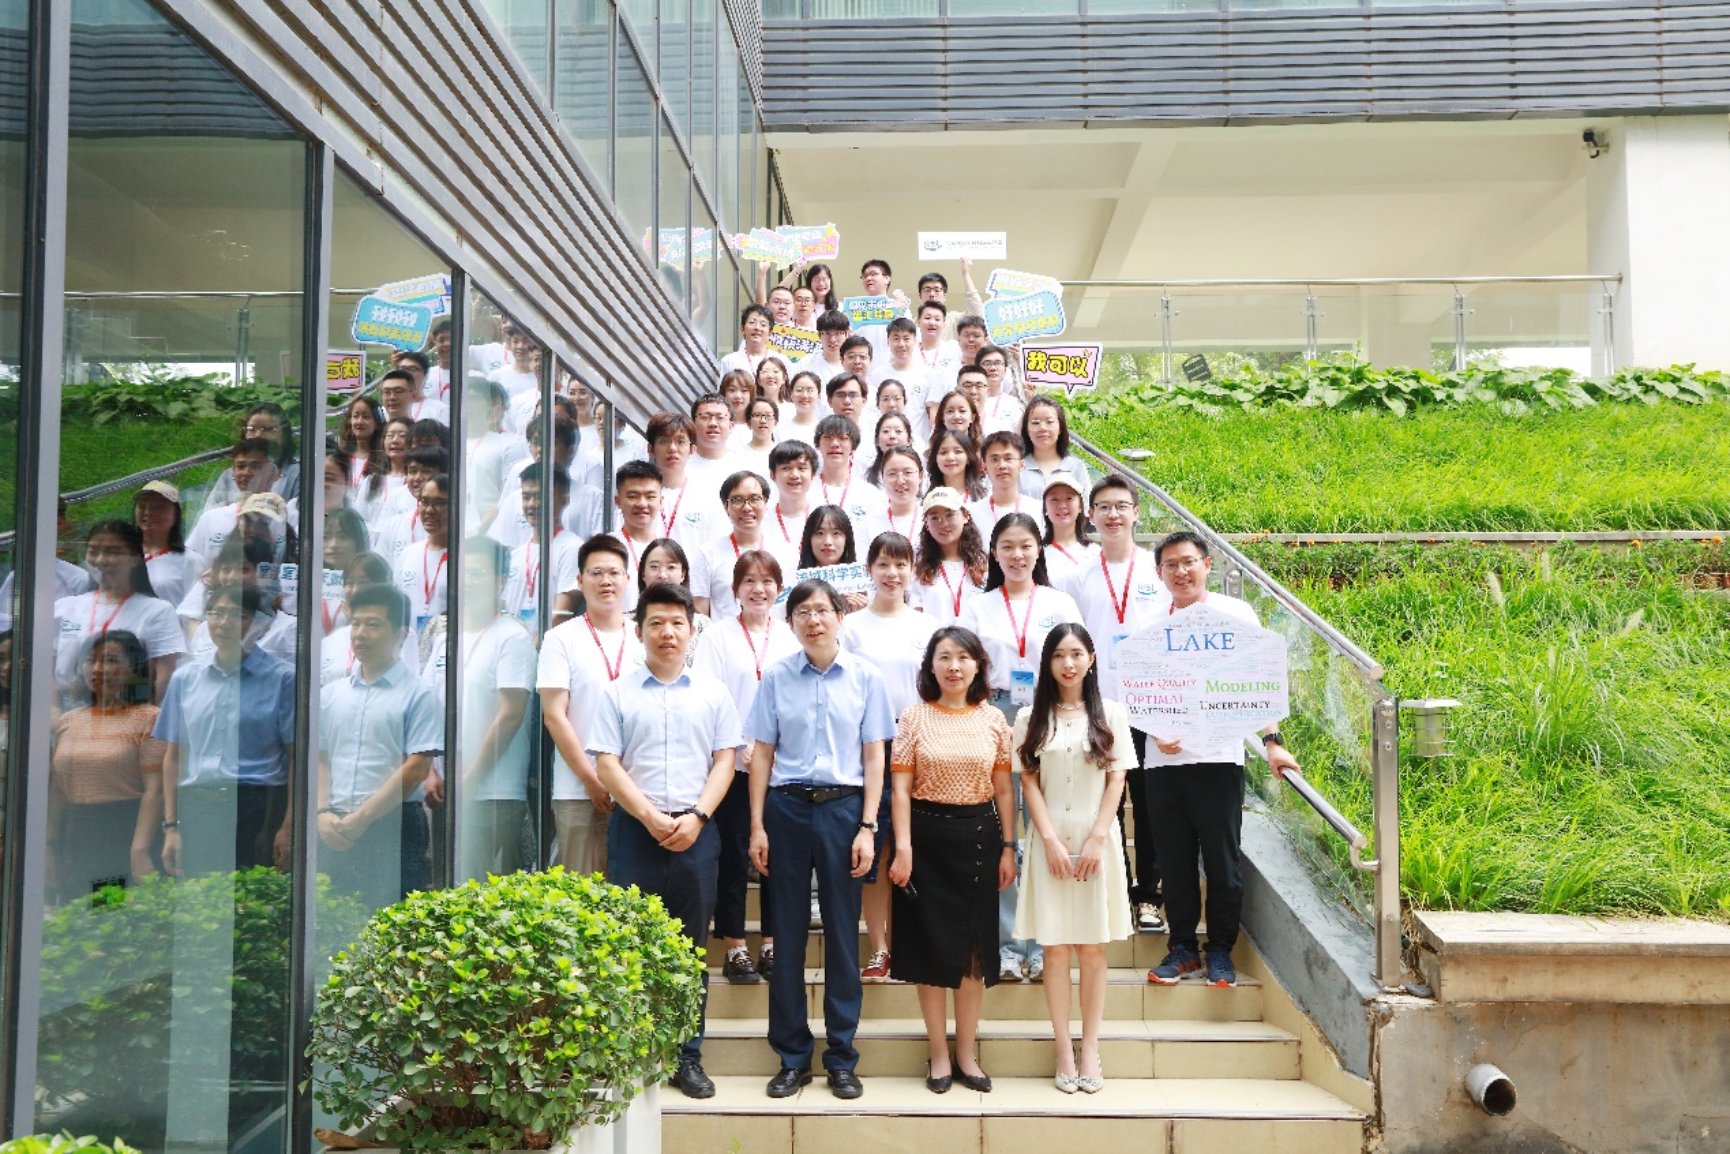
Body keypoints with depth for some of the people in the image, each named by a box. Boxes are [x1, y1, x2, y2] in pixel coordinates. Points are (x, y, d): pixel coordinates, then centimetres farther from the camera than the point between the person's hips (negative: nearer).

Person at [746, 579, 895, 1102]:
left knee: (843, 932, 5)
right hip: (786, 807, 1)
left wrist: (867, 827, -4)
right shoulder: (776, 676, 3)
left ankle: (842, 1058, 18)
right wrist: (757, 826, 1)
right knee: (788, 933, 7)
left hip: (843, 808, -1)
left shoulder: (865, 676, 2)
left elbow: (874, 756, 2)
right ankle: (792, 1057, 19)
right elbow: (761, 753, 5)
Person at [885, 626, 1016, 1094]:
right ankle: (940, 1055, 17)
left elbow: (1003, 791, 7)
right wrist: (903, 848, -11)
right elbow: (901, 789, -4)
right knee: (931, 946, 4)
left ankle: (967, 1054, 20)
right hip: (928, 835, -2)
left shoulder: (994, 720, 4)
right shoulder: (914, 717, -2)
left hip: (979, 837, 2)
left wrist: (1008, 848, 3)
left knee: (975, 948, 7)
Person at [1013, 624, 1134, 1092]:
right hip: (1051, 842, 0)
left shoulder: (1110, 714, 5)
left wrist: (1096, 839, -7)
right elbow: (1029, 782, 1)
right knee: (1055, 947, 0)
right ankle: (1064, 1050, 7)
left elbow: (1117, 779, 2)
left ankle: (1090, 1049, 10)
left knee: (1093, 947, 2)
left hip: (1097, 842, 0)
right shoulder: (1031, 717, 5)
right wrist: (1051, 840, -8)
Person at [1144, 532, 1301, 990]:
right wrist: (1156, 733, -3)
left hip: (1218, 757, -3)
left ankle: (1220, 951, 16)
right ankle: (1182, 948, 20)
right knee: (1174, 861, 7)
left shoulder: (1235, 614, 2)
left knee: (1222, 861, 2)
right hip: (1164, 759, 3)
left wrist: (1272, 739, -13)